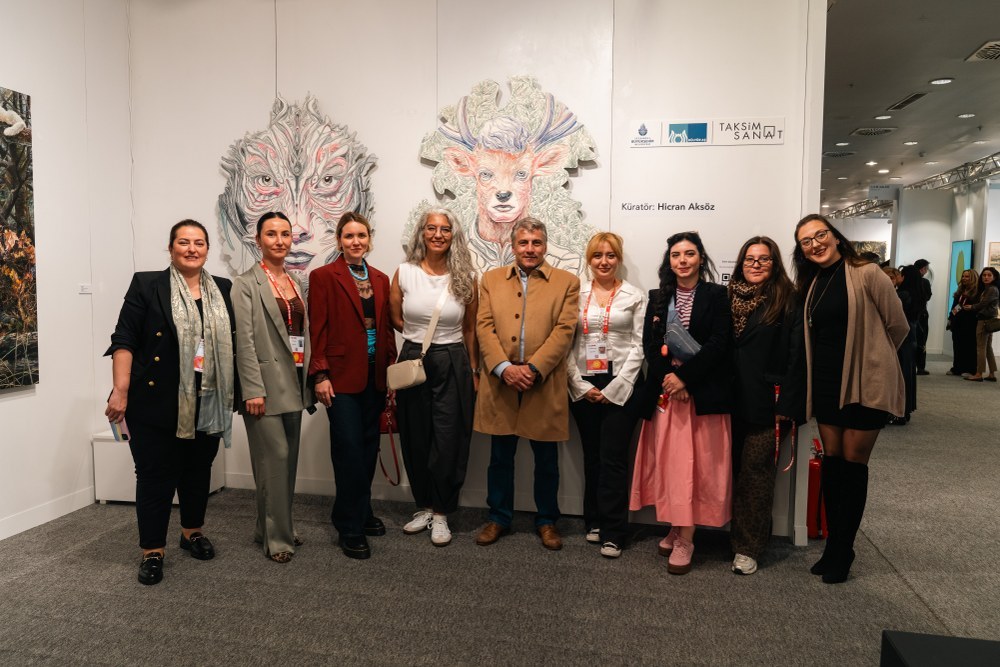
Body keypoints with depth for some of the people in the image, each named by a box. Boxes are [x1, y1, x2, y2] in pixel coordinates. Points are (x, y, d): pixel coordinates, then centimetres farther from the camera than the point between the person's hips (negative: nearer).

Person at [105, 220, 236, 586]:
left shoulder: (224, 290, 10)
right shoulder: (146, 284, -1)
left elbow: (233, 343, 13)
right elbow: (124, 341, -6)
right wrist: (121, 390, -13)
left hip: (207, 404, 4)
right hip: (156, 403, -3)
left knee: (199, 471, 15)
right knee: (155, 475, 3)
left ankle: (193, 532, 33)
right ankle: (153, 551, 15)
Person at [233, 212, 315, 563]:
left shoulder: (296, 284, 14)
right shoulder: (246, 284, -6)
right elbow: (244, 341, -12)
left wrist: (308, 381, 10)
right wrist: (252, 390, -17)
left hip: (294, 385, 7)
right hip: (266, 384, -7)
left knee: (288, 460, 12)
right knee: (275, 459, -5)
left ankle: (271, 526, 27)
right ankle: (277, 538, 8)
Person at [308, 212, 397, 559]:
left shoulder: (380, 279, 12)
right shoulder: (324, 276, -4)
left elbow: (386, 329, 12)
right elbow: (317, 330, -8)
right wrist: (320, 375, -13)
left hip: (374, 375, 5)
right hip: (341, 375, -5)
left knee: (368, 447, 12)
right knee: (349, 450, -3)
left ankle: (361, 513, 29)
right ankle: (350, 529, 10)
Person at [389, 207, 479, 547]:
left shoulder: (466, 278, -1)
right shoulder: (404, 273, 0)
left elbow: (470, 330, 5)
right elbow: (396, 319, 10)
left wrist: (474, 372, 6)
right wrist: (421, 337, 7)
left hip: (453, 365, -1)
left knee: (448, 441, 1)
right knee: (415, 440, 10)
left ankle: (440, 514, 18)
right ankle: (423, 507, 28)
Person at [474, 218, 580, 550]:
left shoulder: (567, 282, 3)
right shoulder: (491, 279, 9)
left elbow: (564, 331, -6)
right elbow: (485, 327, 0)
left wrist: (533, 368, -16)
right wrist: (504, 368, -14)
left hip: (545, 386, -1)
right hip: (501, 383, 2)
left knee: (546, 460, 11)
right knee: (500, 457, 13)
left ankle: (546, 520, 28)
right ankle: (499, 517, 29)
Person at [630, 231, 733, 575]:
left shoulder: (716, 295, 2)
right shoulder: (658, 297, 12)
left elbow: (718, 344, -8)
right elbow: (649, 344, 4)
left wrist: (684, 376, -16)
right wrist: (667, 377, -12)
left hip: (703, 392, -3)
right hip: (665, 390, 3)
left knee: (695, 464, -2)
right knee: (667, 462, 5)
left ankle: (685, 540, 4)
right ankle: (675, 527, 18)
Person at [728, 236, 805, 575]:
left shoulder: (787, 300, -3)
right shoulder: (730, 297, 9)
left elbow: (796, 355, -8)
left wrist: (787, 405, -13)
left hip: (766, 402, -4)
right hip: (732, 400, 4)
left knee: (755, 472, 0)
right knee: (735, 469, 11)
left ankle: (748, 547, 12)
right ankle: (735, 535, 25)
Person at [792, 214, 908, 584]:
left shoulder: (867, 274, -9)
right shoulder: (810, 283, 9)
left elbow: (897, 326, -4)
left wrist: (869, 359, 6)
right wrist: (830, 361, 8)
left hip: (864, 384, -5)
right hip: (825, 384, 5)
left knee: (853, 463, 3)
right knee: (831, 462, 10)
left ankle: (842, 551, 15)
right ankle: (834, 544, 21)